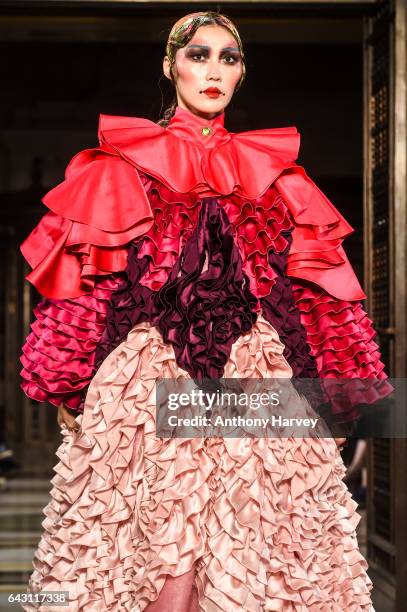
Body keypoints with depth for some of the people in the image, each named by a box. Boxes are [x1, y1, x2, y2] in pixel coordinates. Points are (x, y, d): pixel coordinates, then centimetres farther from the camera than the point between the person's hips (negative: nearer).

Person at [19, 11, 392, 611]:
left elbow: (315, 296, 14)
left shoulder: (272, 174, 16)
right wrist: (72, 388, -2)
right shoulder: (119, 168, 10)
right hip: (149, 377, -2)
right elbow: (82, 285, 5)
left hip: (256, 378, 2)